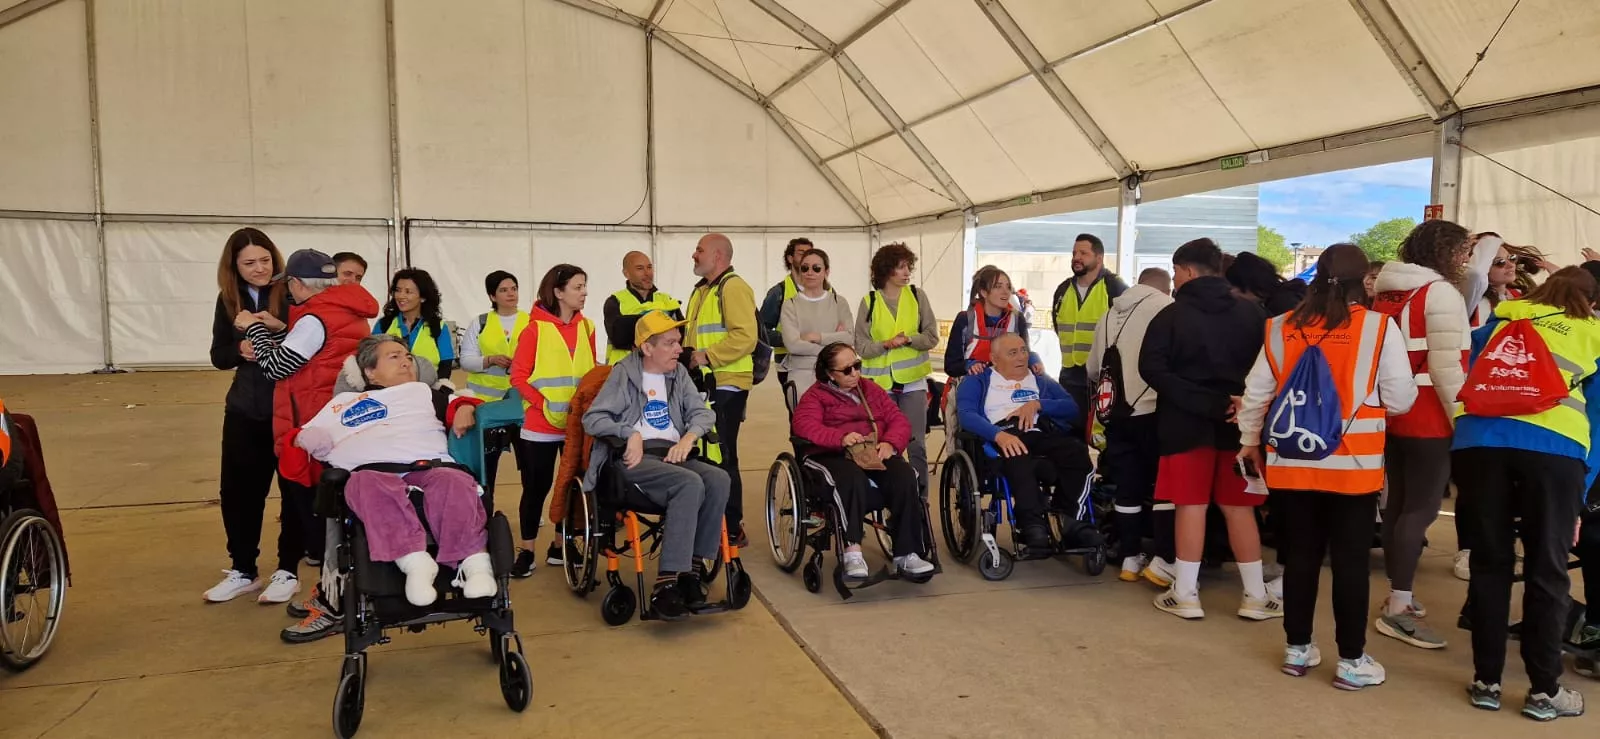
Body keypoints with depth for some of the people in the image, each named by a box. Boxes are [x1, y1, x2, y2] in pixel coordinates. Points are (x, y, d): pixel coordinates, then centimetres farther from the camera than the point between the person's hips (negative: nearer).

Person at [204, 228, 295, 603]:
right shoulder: (229, 299, 5)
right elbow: (218, 356, 9)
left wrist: (280, 327, -28)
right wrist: (239, 350, -12)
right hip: (245, 409, 5)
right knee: (237, 490, 8)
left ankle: (287, 570, 19)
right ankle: (242, 571, 23)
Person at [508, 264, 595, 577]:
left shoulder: (586, 327, 5)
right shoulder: (535, 329, -8)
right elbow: (519, 377, -9)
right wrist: (544, 404, -17)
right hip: (541, 425, -4)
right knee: (536, 487, 3)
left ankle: (560, 547, 25)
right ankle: (527, 552, 15)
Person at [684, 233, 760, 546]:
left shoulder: (733, 287, -11)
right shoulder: (701, 289, 20)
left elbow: (745, 336, -22)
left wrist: (708, 356, -20)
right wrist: (690, 356, 10)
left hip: (726, 385, -9)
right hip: (704, 383, 10)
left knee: (722, 456, -6)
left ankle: (732, 529, 3)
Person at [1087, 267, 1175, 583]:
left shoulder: (1109, 315, 17)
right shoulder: (1166, 308, -2)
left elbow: (1093, 370, 20)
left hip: (1117, 414, 6)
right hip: (1153, 411, -6)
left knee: (1127, 487, 10)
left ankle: (1129, 559, 16)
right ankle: (1163, 561, 0)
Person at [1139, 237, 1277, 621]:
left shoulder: (1172, 315, -5)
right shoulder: (1252, 312, 3)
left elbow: (1151, 369, -14)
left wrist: (1200, 402, -13)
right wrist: (1245, 403, -2)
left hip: (1188, 423, -3)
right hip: (1239, 423, 3)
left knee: (1191, 506, 3)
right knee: (1239, 508, 10)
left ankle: (1185, 594, 8)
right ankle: (1256, 595, 16)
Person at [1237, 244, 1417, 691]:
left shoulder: (1281, 328, 1)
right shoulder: (1379, 327, -7)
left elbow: (1257, 393, 6)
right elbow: (1400, 399, -5)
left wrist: (1250, 442, 19)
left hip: (1291, 462, 3)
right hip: (1352, 465, -3)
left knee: (1301, 555, 13)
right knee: (1350, 561, 7)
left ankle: (1297, 649, 23)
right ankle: (1352, 661, 16)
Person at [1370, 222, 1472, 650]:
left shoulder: (1387, 293, 14)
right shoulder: (1440, 293, -11)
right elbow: (1446, 366, -16)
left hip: (1394, 414, 8)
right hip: (1430, 418, -8)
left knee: (1399, 504, 14)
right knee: (1421, 509, -7)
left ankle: (1397, 594, 22)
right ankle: (1398, 609, -6)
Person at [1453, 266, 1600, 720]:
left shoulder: (1505, 317, 26)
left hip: (1479, 437, 1)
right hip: (1554, 444, -1)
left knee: (1490, 562, 11)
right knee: (1547, 570, 9)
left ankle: (1486, 682, 17)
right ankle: (1544, 690, 16)